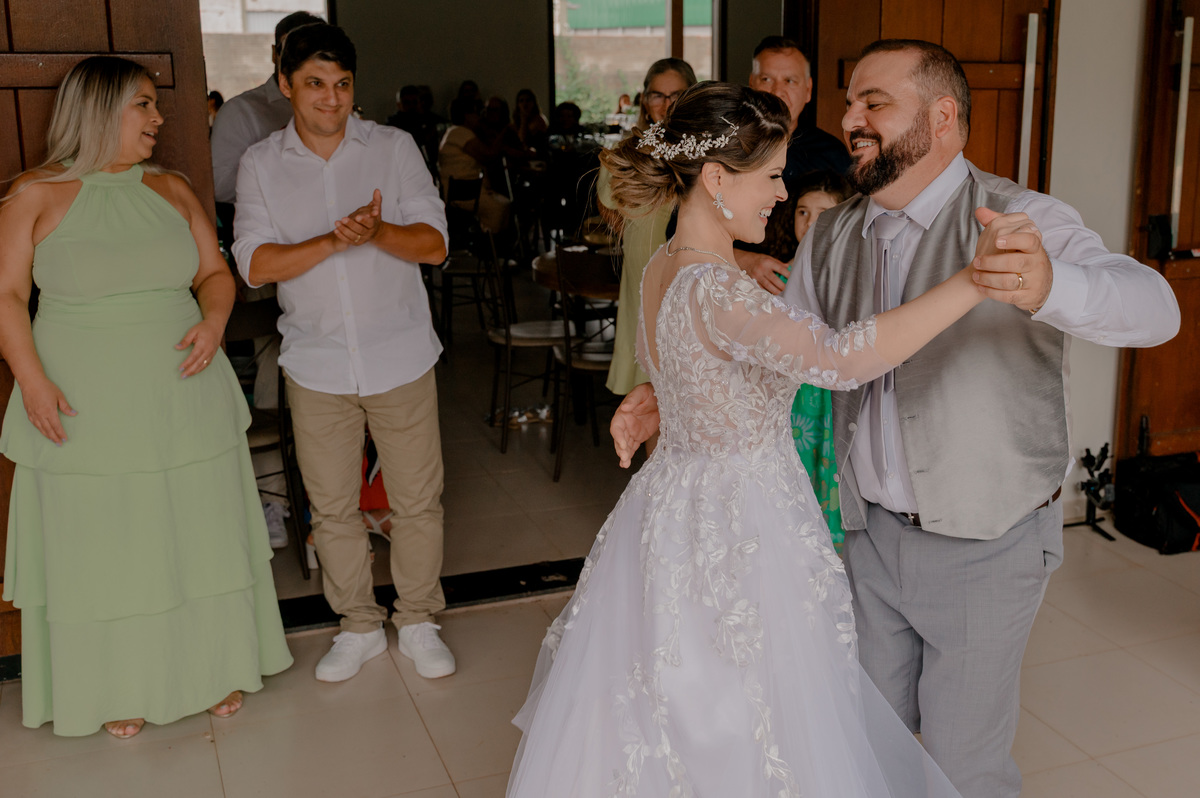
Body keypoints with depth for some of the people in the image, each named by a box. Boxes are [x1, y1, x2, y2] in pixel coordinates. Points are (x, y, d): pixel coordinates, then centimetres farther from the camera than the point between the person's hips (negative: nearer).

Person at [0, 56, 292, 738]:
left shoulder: (173, 189, 7)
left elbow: (215, 273, 11)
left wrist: (214, 321, -10)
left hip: (184, 398, 3)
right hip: (84, 409, -3)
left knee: (198, 533, 10)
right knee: (102, 547, 6)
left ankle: (217, 666, 27)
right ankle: (120, 688, 23)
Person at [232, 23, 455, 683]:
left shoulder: (394, 147, 0)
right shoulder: (260, 165, 2)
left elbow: (434, 243, -6)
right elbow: (255, 265, -9)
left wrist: (377, 231, -26)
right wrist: (336, 239, -23)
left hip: (400, 358, -1)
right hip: (317, 366, 1)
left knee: (417, 500, 7)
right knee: (331, 505, 11)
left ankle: (418, 622, 26)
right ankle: (359, 626, 29)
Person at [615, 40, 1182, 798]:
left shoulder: (1021, 222, -17)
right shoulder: (832, 237, 1)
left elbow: (1155, 308, -32)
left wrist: (1050, 285, -54)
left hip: (986, 543, -5)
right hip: (873, 529, 5)